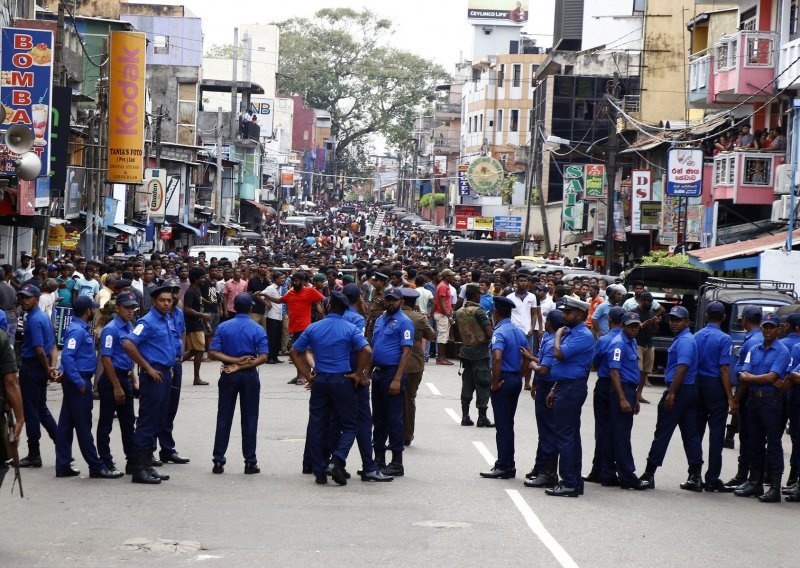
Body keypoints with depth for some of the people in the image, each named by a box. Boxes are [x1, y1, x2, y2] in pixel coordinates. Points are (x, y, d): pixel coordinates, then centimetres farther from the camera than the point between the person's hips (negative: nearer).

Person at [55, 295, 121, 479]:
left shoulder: (82, 329, 14)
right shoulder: (77, 330, -16)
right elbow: (67, 357, -24)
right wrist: (80, 382, -23)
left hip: (78, 381, 10)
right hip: (79, 381, -10)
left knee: (66, 424, 10)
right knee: (83, 425, -5)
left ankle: (63, 466, 14)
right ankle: (96, 467, -2)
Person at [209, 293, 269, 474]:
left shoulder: (223, 327, -1)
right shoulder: (258, 330, -5)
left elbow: (213, 352, -9)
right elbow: (263, 357, -14)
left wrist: (234, 361, -12)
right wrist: (241, 365, -14)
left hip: (228, 376, 1)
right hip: (250, 376, -1)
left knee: (224, 418, 6)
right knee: (249, 419, 5)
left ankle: (218, 461, 6)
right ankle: (250, 462, 5)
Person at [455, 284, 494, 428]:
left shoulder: (459, 312, 7)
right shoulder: (479, 311, -14)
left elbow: (459, 331, 11)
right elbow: (489, 332, -17)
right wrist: (488, 339, 2)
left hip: (465, 351, 6)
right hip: (480, 352, -6)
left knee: (467, 384, 11)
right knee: (483, 385, -1)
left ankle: (465, 416, 10)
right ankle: (482, 418, -2)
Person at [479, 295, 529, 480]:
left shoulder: (499, 332, -16)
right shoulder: (519, 332, 10)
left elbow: (497, 358, -28)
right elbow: (527, 358, 15)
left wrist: (495, 383, -19)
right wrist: (519, 376, 16)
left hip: (503, 381, -8)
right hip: (516, 380, 8)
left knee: (502, 425, -3)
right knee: (508, 423, 14)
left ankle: (503, 467, -1)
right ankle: (509, 465, 18)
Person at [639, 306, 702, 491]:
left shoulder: (684, 341, -14)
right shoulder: (684, 339, 18)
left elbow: (682, 368, -22)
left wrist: (671, 393, -24)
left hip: (679, 391, -10)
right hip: (690, 391, 10)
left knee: (662, 433, -5)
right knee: (691, 434, 7)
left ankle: (649, 474, -2)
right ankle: (695, 477, 6)